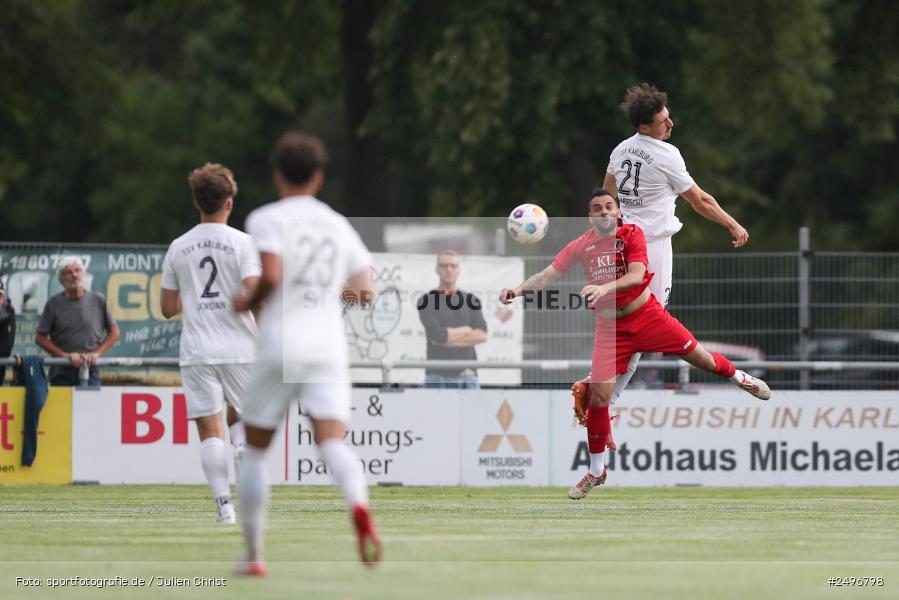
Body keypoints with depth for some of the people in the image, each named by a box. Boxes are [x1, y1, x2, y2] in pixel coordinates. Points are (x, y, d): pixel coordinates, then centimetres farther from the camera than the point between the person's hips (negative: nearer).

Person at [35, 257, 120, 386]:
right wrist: (65, 355, -8)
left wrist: (96, 353, -4)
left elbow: (114, 332, 10)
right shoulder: (54, 304, 3)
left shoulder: (98, 300, 6)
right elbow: (40, 337, 3)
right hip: (62, 374, -1)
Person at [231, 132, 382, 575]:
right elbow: (366, 292, 11)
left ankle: (253, 554, 16)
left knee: (254, 450, 13)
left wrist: (247, 302, 3)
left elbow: (271, 276, -16)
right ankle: (359, 505, -45)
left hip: (280, 343, -3)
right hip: (329, 346, 3)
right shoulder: (340, 226, 15)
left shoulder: (267, 219, 0)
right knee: (332, 442, -11)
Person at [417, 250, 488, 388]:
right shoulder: (426, 301, 1)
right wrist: (466, 330, 1)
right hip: (438, 377, -3)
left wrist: (449, 338, -7)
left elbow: (481, 335, 0)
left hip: (467, 377, 3)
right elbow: (437, 334, -13)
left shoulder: (471, 300, 12)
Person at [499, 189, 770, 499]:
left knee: (701, 358, 5)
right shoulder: (581, 246, -5)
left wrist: (604, 288, -42)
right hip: (609, 326, 1)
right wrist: (519, 289, -30)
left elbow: (636, 275, -25)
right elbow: (548, 275, -11)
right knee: (598, 396, -6)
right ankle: (596, 471, 9)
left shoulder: (632, 234, -11)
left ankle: (738, 377, 42)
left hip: (646, 314, -1)